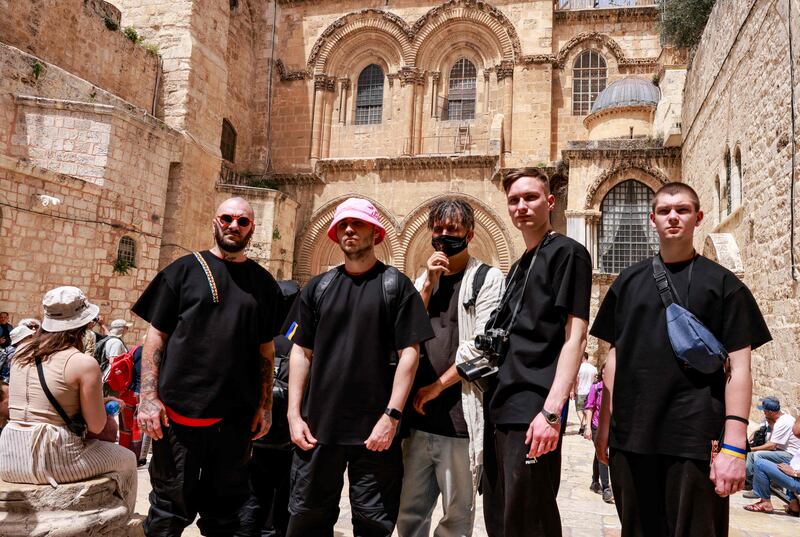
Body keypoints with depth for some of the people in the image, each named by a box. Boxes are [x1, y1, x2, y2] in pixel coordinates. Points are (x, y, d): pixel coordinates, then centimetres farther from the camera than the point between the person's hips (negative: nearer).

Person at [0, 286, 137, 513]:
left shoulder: (22, 352, 7)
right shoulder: (84, 363, -12)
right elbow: (96, 426, -8)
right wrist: (99, 402, 10)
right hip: (50, 459, -7)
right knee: (126, 459, 19)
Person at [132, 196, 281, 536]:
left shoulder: (263, 282, 9)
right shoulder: (185, 269, 3)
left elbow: (266, 349, 10)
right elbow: (156, 335, 1)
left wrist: (265, 406, 5)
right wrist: (148, 397, -7)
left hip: (237, 415, 2)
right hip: (179, 409, -2)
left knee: (224, 507, 15)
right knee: (170, 505, 8)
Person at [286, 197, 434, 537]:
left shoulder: (396, 286, 1)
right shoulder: (318, 288, 10)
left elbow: (409, 352, -5)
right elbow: (301, 352, 9)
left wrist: (392, 416, -13)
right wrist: (294, 414, 1)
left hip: (375, 430, -3)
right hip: (318, 426, 3)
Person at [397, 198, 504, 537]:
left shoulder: (488, 279, -1)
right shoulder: (423, 279, 16)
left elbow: (481, 345, -11)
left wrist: (436, 386, -8)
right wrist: (429, 284, -3)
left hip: (459, 417, -5)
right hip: (417, 416, 5)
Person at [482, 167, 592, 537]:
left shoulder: (567, 253, -4)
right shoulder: (518, 267, 20)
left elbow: (575, 337, -12)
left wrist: (552, 410, -21)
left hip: (533, 412, -8)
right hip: (501, 410, 8)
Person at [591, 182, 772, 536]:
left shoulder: (721, 282, 1)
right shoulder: (629, 281, 10)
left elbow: (738, 367, -4)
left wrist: (734, 444, -12)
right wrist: (604, 425, 8)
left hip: (695, 440, -3)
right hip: (630, 438, 3)